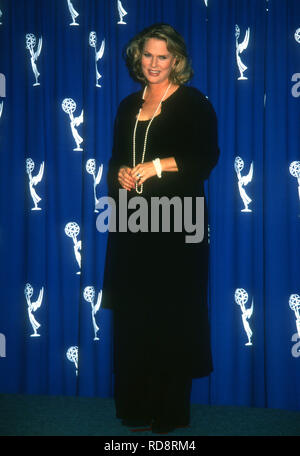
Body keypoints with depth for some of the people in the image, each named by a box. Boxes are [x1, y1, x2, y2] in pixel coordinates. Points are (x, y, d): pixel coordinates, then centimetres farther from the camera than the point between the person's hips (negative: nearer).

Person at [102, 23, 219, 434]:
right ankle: (136, 405, 14)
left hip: (175, 225, -5)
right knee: (133, 313, 4)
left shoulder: (193, 103, 1)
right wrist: (119, 174, 0)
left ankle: (170, 411, 7)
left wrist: (159, 165, -15)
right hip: (132, 223, 5)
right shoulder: (129, 106, 17)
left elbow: (208, 156, -7)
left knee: (171, 313, -2)